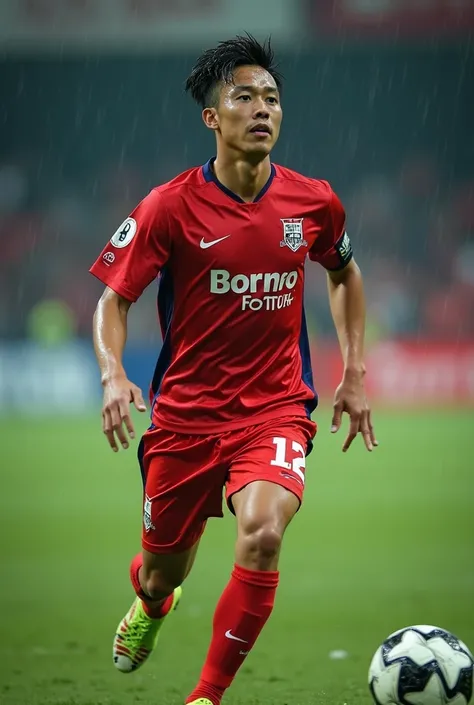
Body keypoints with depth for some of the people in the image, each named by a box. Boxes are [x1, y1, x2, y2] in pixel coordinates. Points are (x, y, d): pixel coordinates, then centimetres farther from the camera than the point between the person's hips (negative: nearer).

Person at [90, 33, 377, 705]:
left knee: (262, 533, -28)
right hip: (185, 414, 0)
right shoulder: (170, 207, -9)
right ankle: (148, 600, 55)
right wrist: (113, 375, -22)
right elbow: (114, 298, -3)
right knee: (165, 569, 12)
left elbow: (345, 272, 20)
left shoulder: (314, 202, -1)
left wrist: (354, 372, 15)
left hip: (276, 410, 0)